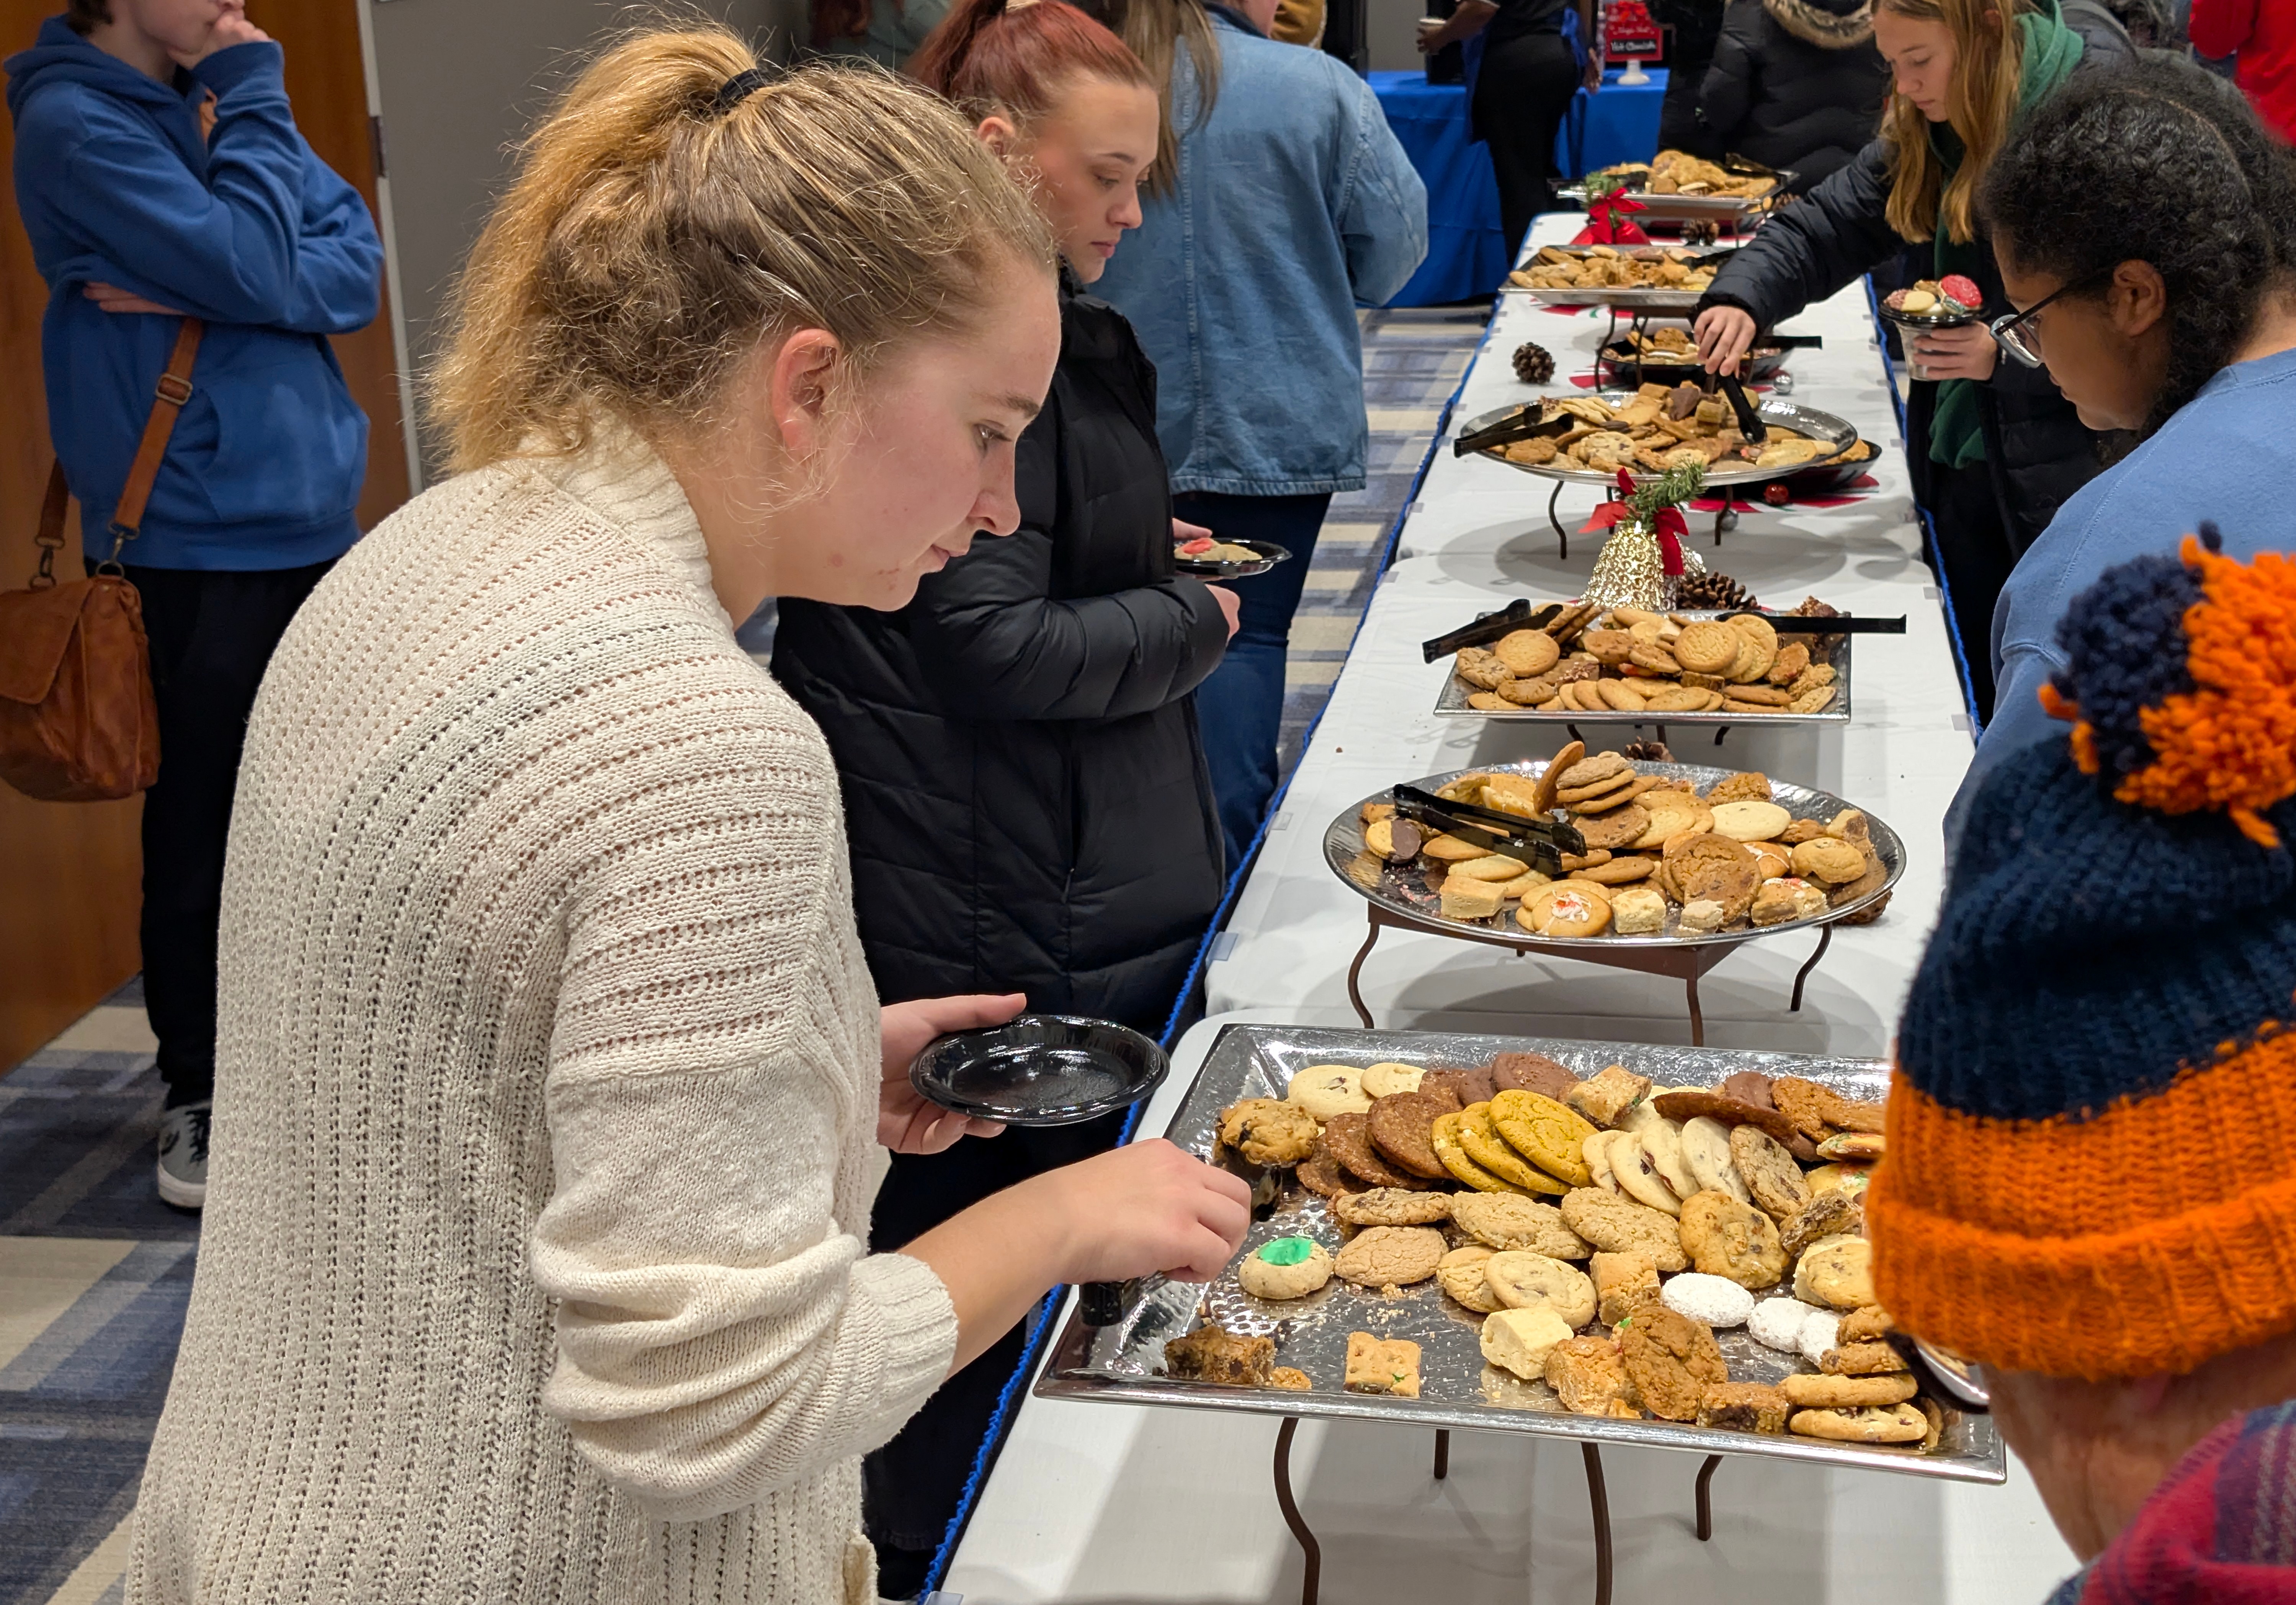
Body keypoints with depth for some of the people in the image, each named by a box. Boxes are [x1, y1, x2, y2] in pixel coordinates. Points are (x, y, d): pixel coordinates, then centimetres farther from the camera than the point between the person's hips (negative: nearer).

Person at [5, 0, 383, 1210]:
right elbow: (254, 269, -20)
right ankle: (200, 1096, 16)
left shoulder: (211, 98, 12)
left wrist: (194, 296, -14)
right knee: (204, 833, 2)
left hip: (311, 519, 7)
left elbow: (353, 268, 1)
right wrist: (255, 100, -9)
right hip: (195, 538, -7)